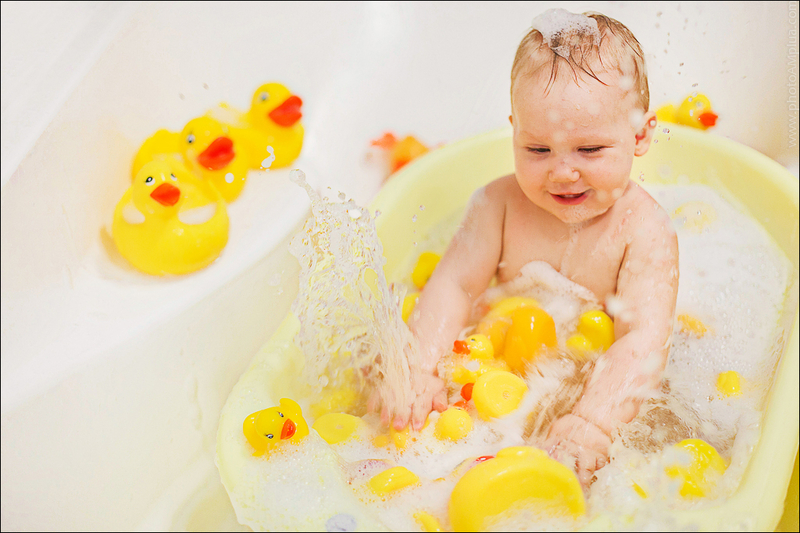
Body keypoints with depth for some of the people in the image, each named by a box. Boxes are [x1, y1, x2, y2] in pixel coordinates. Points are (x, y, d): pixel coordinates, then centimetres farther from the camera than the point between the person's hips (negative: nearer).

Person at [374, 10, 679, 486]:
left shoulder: (644, 229, -19)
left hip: (598, 382, -2)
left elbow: (645, 337, -28)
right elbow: (453, 286, -10)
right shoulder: (501, 204, -9)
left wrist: (593, 421, -45)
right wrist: (418, 368, -27)